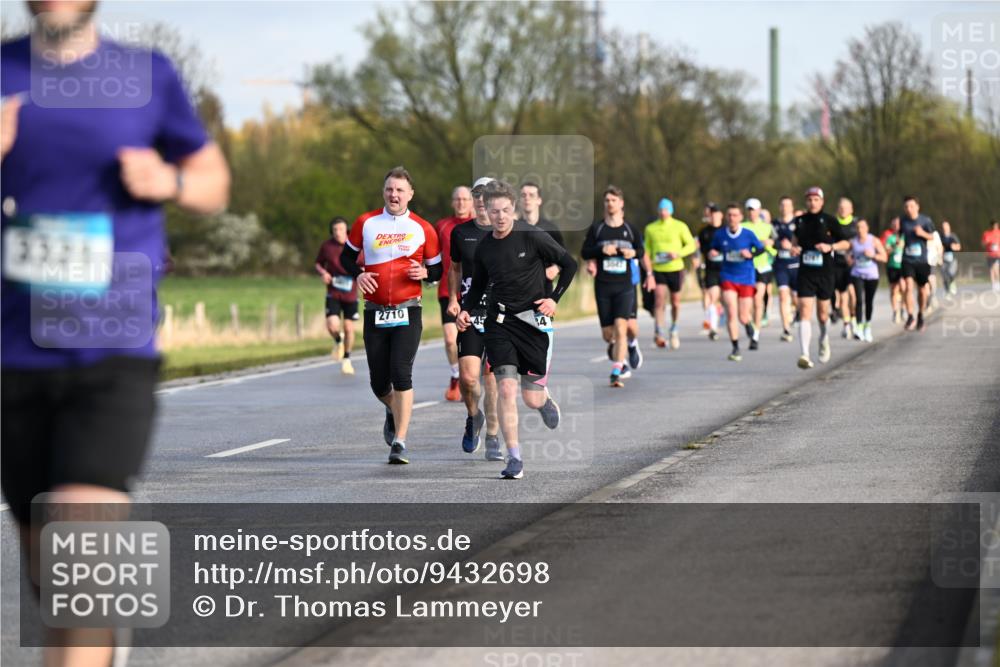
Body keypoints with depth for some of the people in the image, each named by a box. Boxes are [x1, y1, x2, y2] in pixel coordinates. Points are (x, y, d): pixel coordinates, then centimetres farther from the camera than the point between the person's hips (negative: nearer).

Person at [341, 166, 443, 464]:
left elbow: (439, 270, 10)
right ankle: (393, 412, 41)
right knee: (379, 381, 6)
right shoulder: (365, 223, 5)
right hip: (374, 313, 2)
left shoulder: (423, 228, 2)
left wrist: (424, 272, -12)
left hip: (407, 312, -2)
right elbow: (347, 256, 16)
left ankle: (400, 442, -16)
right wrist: (358, 274, -5)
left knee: (401, 373, -18)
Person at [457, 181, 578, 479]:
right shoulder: (484, 248, 5)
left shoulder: (533, 237, -8)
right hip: (499, 322, 2)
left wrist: (554, 298, -5)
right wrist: (465, 309, 4)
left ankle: (546, 400, 41)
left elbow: (569, 264, 2)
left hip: (532, 320, -2)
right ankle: (514, 459, -9)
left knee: (532, 399, 1)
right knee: (506, 388, -14)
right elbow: (478, 286, 21)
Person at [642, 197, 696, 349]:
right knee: (660, 300, -16)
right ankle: (658, 333, -16)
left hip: (675, 269, 0)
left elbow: (691, 245, 3)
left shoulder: (680, 226, 1)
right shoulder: (650, 228, 5)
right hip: (658, 270, 0)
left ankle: (674, 330, 30)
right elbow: (646, 252, 8)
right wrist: (649, 272, -1)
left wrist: (678, 254, -15)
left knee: (675, 302, 8)